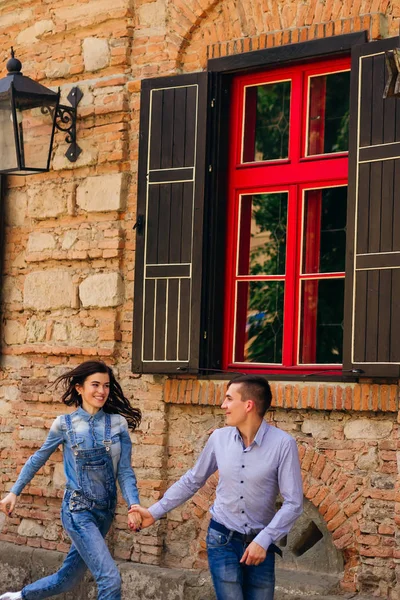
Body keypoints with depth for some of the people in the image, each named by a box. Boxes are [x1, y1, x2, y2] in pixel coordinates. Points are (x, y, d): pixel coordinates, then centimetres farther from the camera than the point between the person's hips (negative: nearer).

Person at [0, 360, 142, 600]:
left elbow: (125, 471, -2)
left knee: (68, 579, 17)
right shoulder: (64, 424, -5)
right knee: (111, 579, -17)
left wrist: (134, 505, -17)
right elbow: (38, 459, 9)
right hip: (78, 510, -4)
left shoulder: (118, 423, -1)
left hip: (106, 511, 4)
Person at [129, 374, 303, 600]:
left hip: (259, 544, -1)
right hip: (223, 541, 1)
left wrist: (263, 540, -20)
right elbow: (192, 480, 10)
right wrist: (155, 512, 8)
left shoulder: (283, 444, -14)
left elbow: (293, 503, -13)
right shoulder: (219, 438, -4)